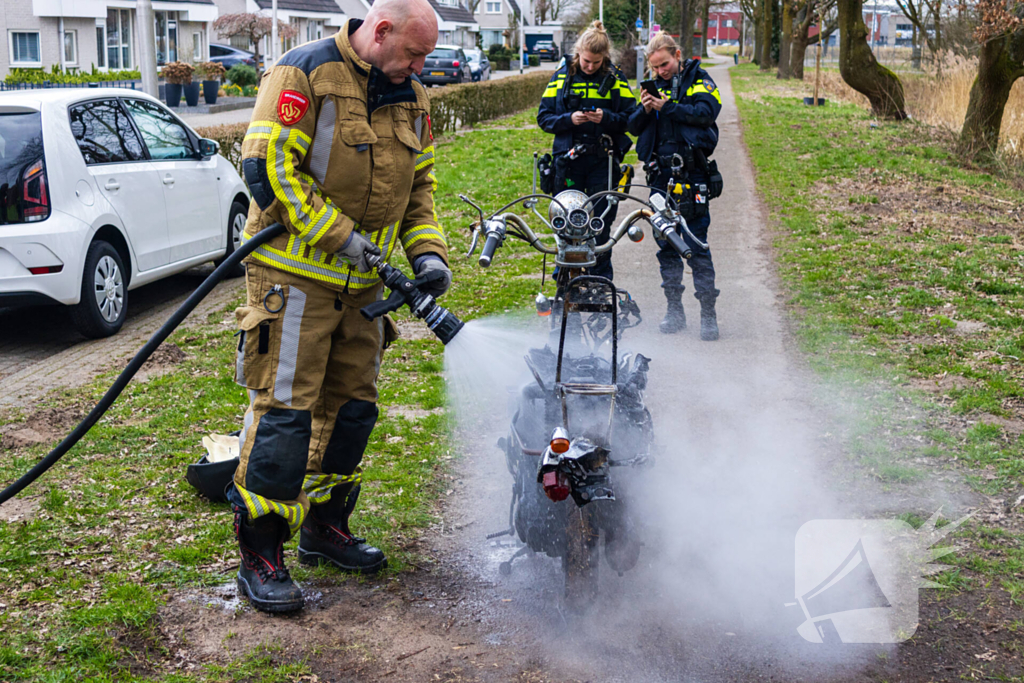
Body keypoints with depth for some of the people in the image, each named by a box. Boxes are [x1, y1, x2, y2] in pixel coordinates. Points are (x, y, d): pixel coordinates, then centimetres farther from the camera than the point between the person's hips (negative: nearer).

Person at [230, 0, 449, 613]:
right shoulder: (305, 73, -12)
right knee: (285, 411, -8)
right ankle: (260, 555, 0)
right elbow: (268, 166, -18)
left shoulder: (412, 101, 10)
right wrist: (339, 235, -20)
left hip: (363, 281, 7)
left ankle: (325, 528, 29)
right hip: (294, 274, -7)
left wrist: (427, 252, 0)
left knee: (352, 407, 12)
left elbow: (419, 189, 17)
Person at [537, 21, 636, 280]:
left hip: (603, 161, -1)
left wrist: (606, 118, -16)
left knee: (601, 224, 2)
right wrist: (569, 119, -13)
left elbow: (631, 119, 2)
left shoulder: (615, 79, 4)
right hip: (568, 160, 1)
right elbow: (543, 117, 5)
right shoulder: (562, 76, 6)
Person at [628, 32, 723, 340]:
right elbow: (634, 127, 11)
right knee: (665, 244, 9)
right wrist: (645, 109, -8)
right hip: (661, 174, 5)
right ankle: (674, 310, 18)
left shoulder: (699, 81, 2)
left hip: (691, 174, -5)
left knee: (696, 245, -6)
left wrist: (667, 107, -19)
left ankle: (708, 313, -1)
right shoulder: (655, 86, 15)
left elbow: (706, 113, -16)